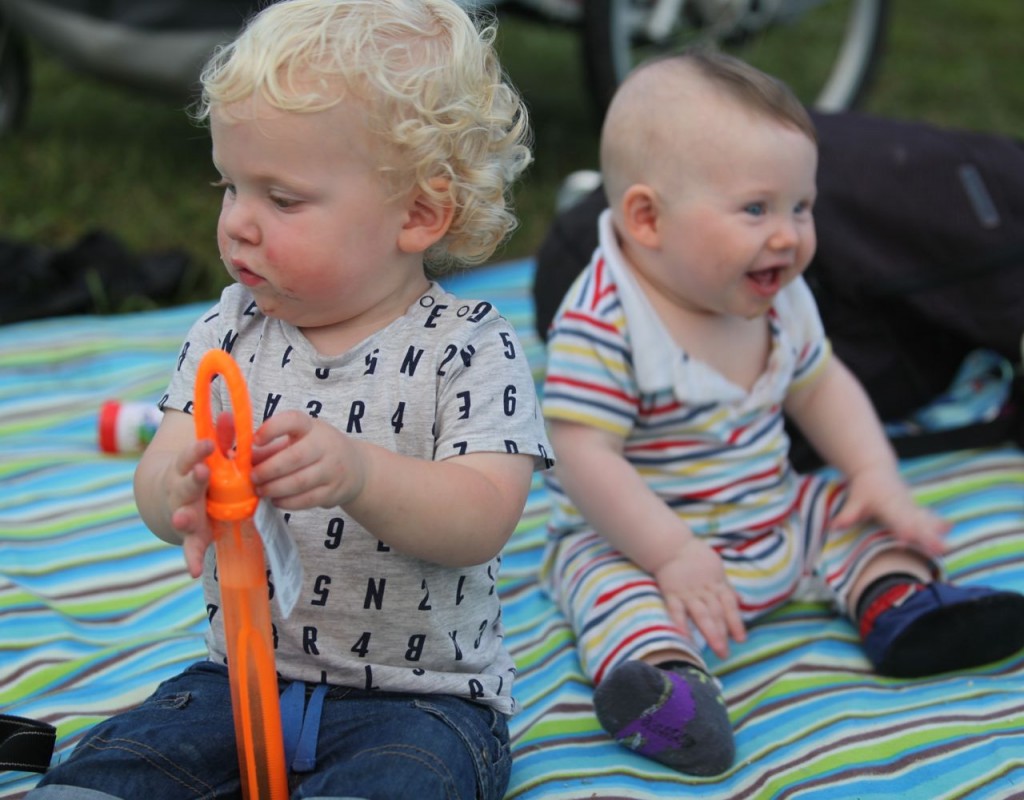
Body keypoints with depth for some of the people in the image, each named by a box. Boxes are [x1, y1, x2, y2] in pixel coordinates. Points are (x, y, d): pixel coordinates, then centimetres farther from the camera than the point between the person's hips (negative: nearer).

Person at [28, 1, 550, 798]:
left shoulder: (471, 350, -9)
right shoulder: (230, 331, 4)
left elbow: (482, 521, -20)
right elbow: (156, 479, -5)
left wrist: (357, 474, -39)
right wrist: (184, 490, -31)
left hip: (424, 696, -4)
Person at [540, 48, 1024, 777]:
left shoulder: (778, 301, -1)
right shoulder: (602, 327, -25)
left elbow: (821, 387, 14)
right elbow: (585, 458, -27)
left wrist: (877, 476, 0)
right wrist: (672, 554, -31)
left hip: (778, 520, 7)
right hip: (641, 539, -7)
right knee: (614, 585, -34)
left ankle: (897, 598, -11)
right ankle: (666, 678, -56)